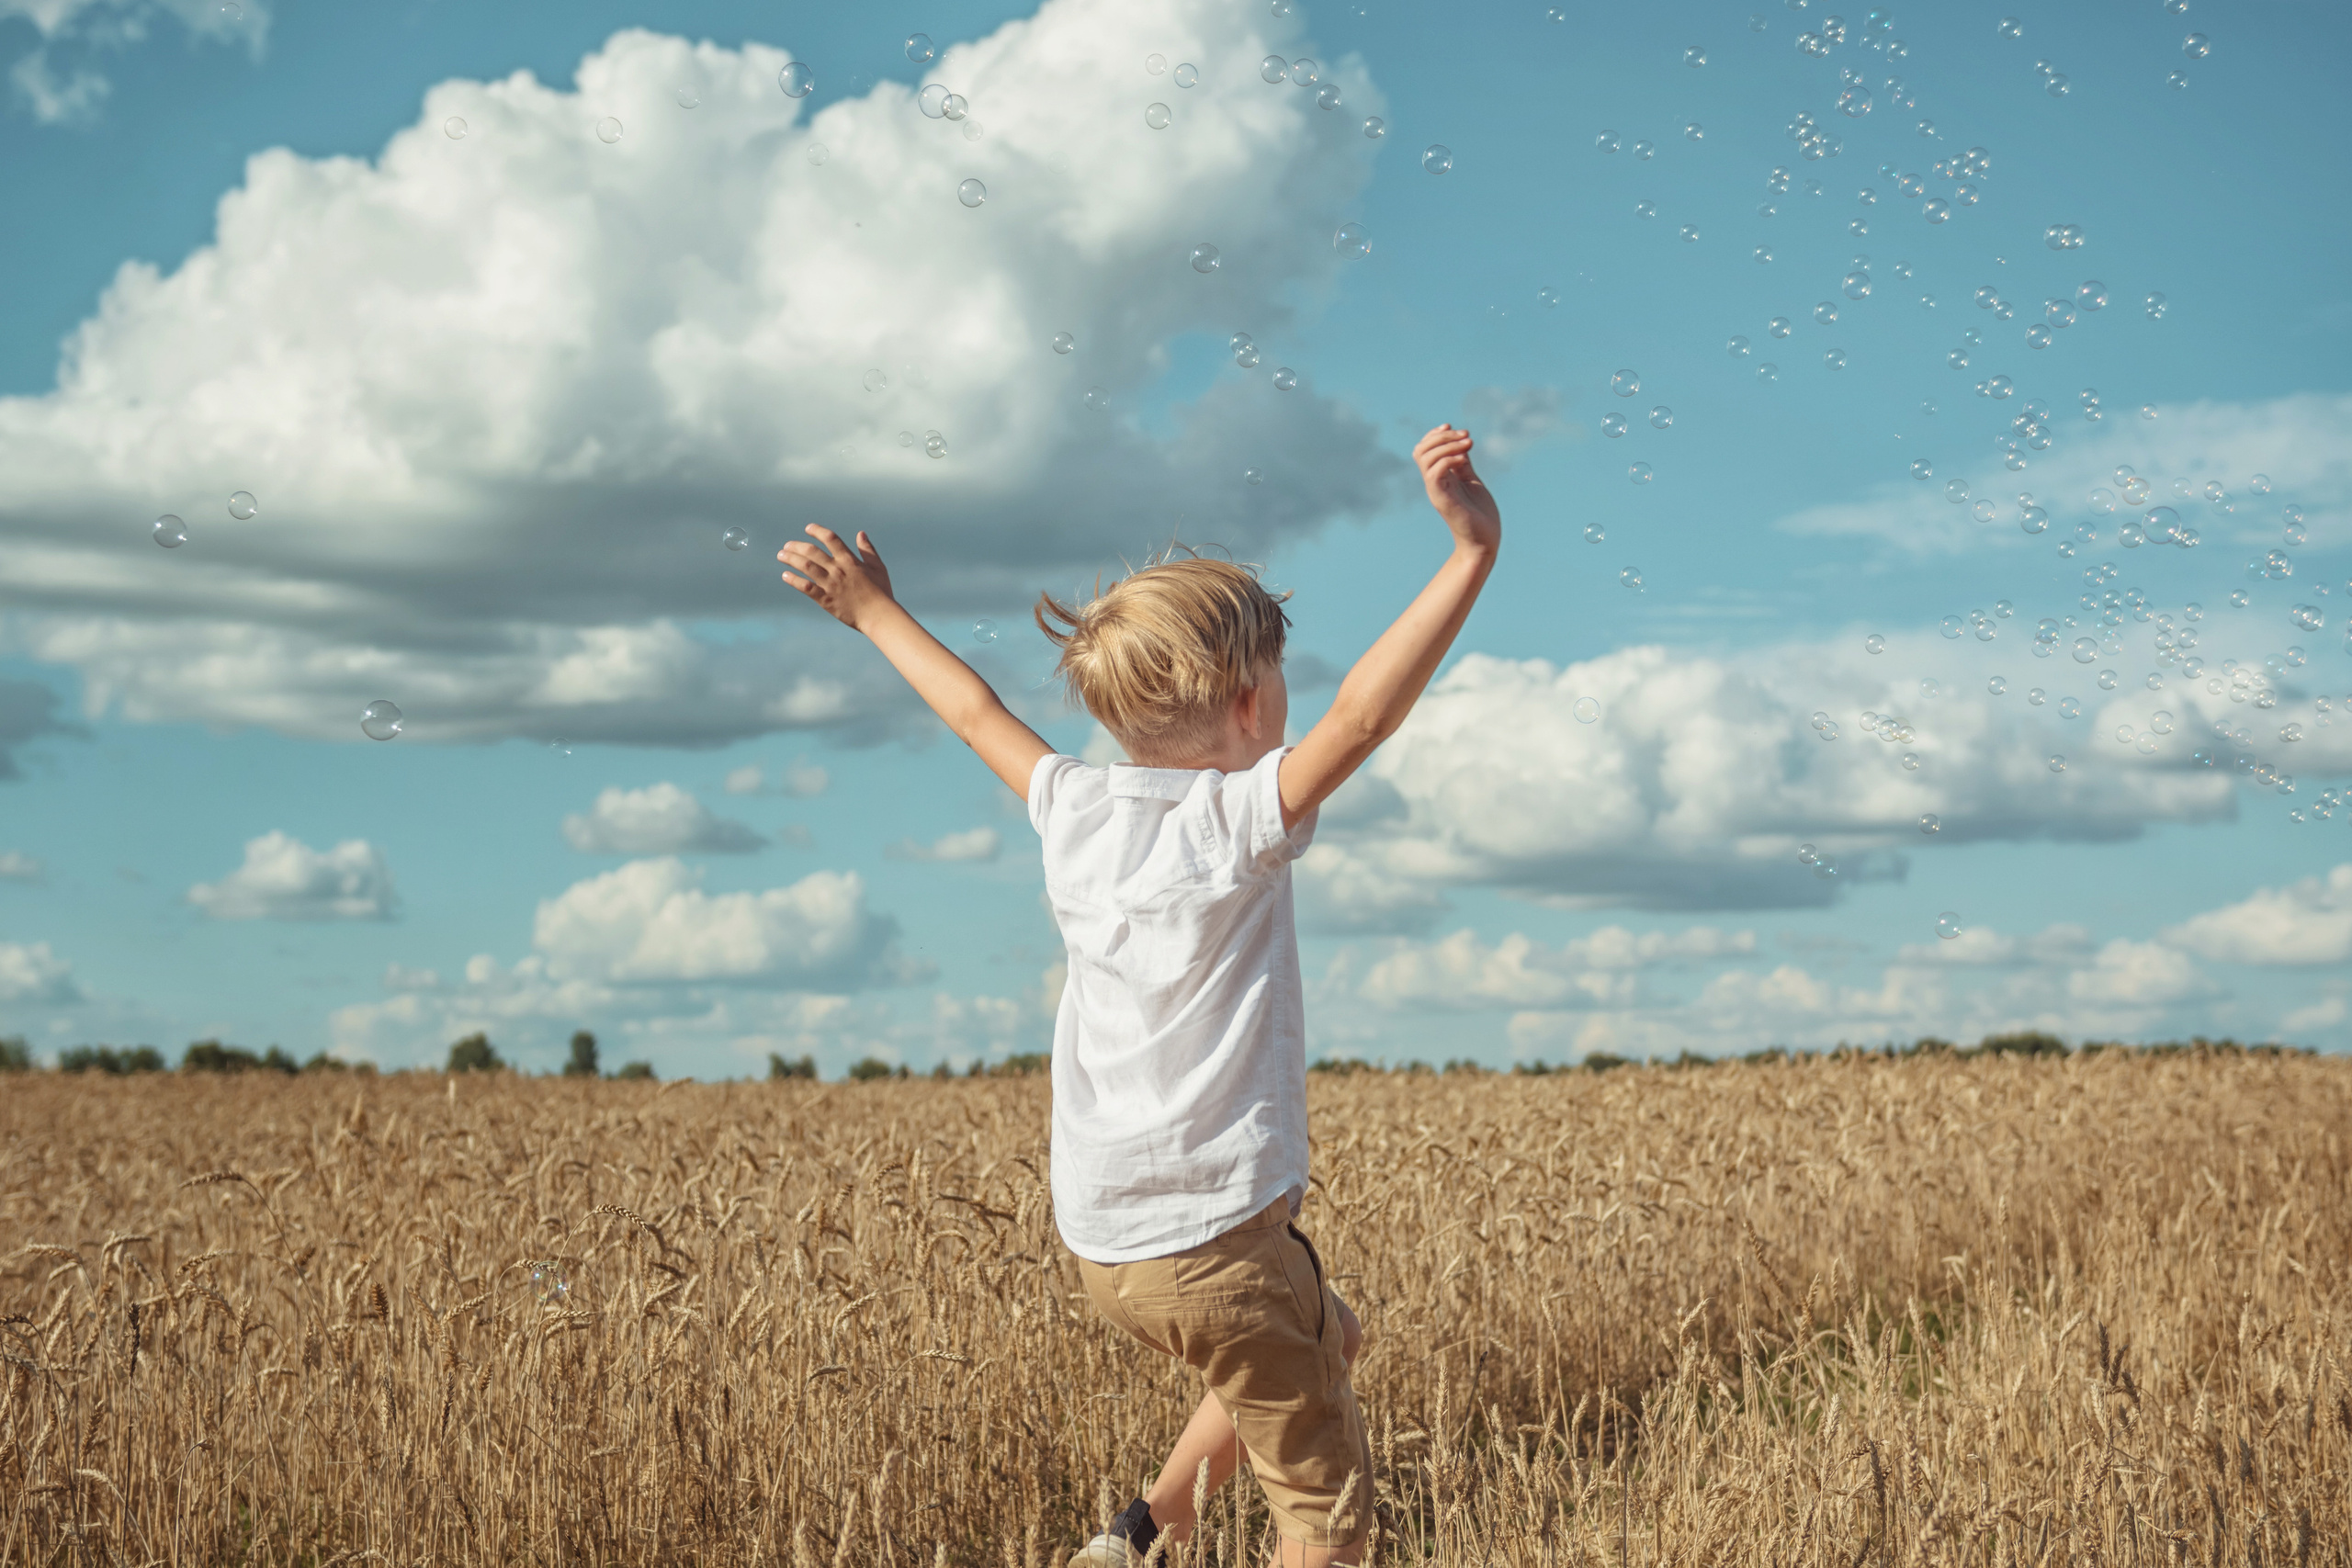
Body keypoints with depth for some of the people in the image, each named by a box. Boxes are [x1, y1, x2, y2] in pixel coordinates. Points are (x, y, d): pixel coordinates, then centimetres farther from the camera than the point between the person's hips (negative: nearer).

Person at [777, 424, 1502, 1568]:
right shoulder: (1240, 822, -14)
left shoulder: (1071, 809, 5)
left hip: (1097, 1244, 8)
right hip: (1214, 1239, -8)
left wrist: (876, 614, 35)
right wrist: (1472, 554, -34)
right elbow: (1362, 714, -29)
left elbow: (978, 714, 20)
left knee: (1328, 1337, 31)